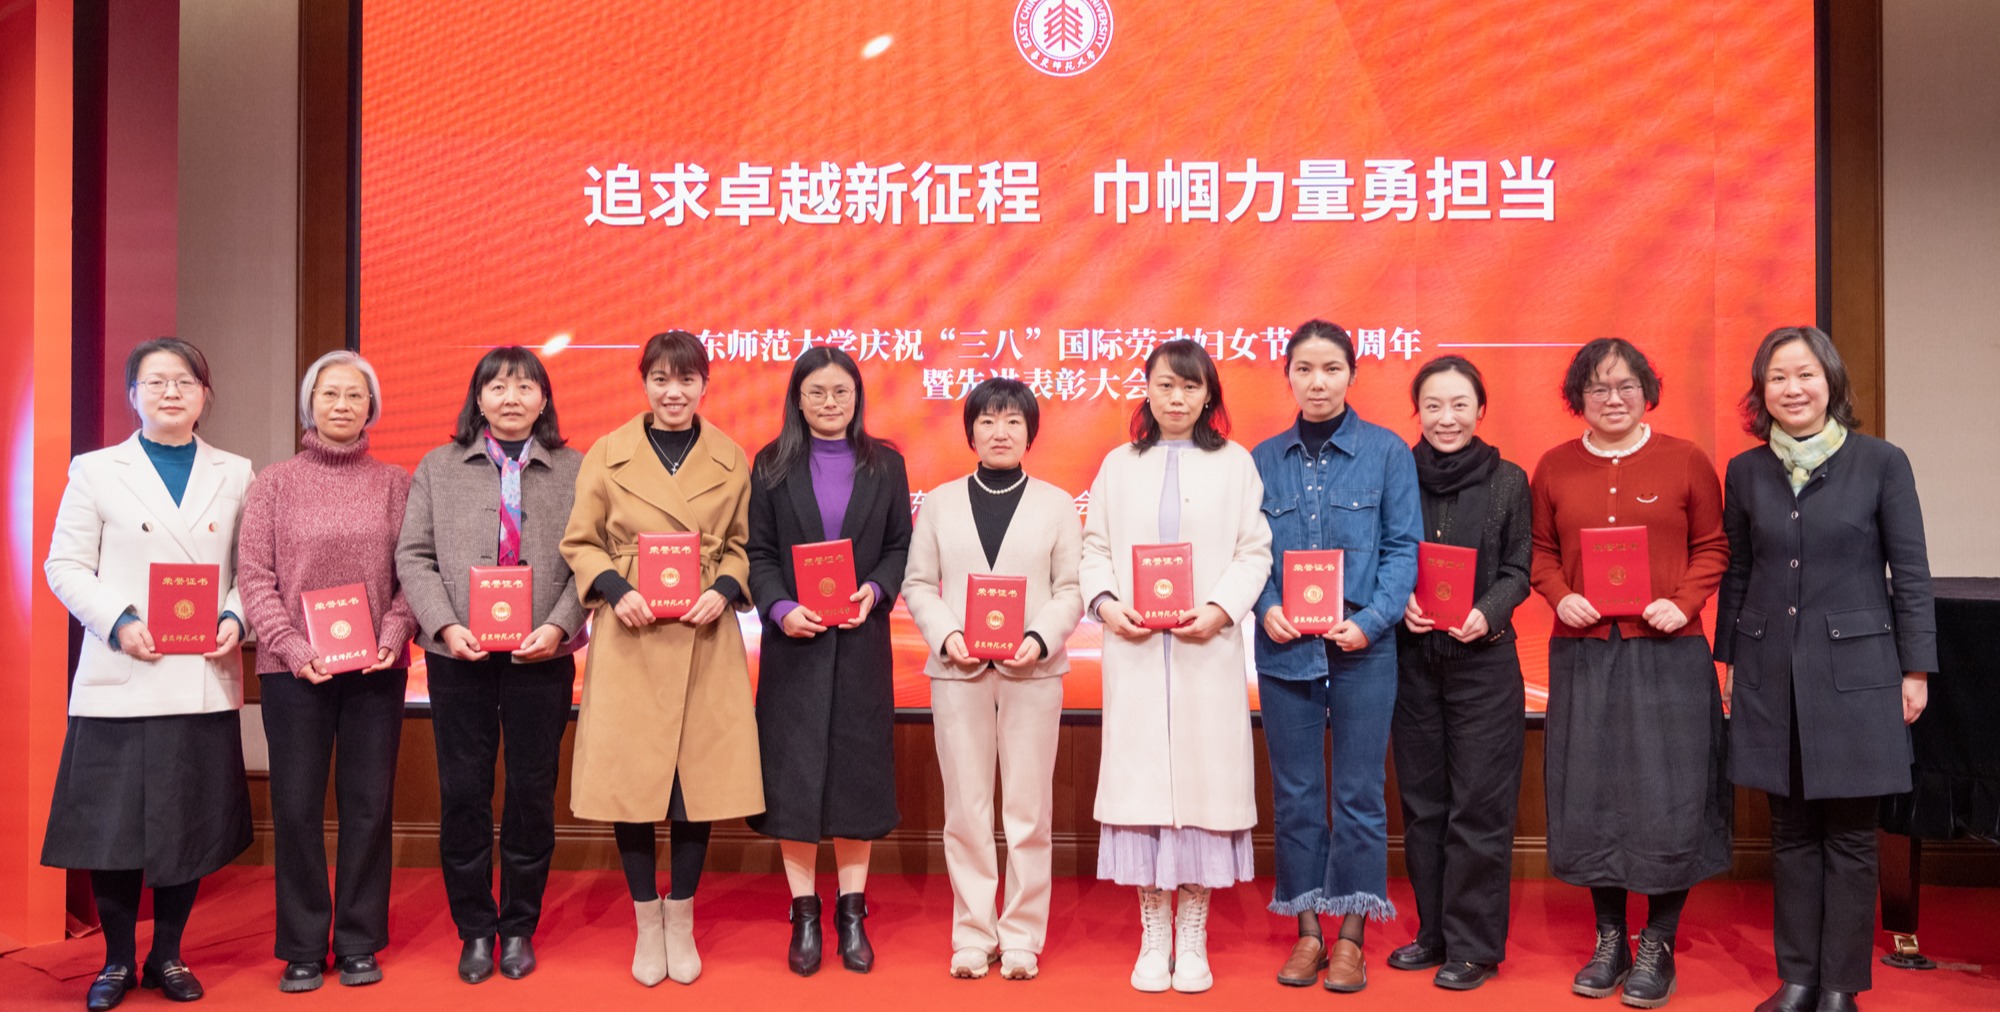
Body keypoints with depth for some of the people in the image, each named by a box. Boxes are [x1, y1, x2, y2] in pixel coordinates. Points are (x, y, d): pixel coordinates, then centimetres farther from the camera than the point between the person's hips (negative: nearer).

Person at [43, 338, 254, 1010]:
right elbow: (65, 565, 2)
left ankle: (168, 955, 23)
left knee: (192, 823, 7)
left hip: (205, 678, 1)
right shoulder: (96, 471, 7)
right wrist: (118, 621, -13)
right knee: (114, 822, 2)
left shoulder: (236, 475, 10)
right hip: (121, 677, -1)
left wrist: (235, 618, -10)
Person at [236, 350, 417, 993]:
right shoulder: (274, 483, 5)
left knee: (368, 803, 5)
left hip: (376, 669, 1)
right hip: (294, 668, 0)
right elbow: (253, 575, 1)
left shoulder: (394, 483, 7)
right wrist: (293, 646, -11)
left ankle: (359, 943, 16)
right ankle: (303, 947, 15)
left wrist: (392, 635, -11)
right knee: (297, 806, 3)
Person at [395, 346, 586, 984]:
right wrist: (445, 625, -10)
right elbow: (414, 556, 3)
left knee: (532, 791, 6)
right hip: (459, 653, 1)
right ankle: (475, 928, 20)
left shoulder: (576, 470, 4)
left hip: (542, 655, -1)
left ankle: (519, 927, 21)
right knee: (463, 792, 5)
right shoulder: (439, 467, 9)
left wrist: (559, 625, -15)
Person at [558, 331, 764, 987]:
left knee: (699, 779, 4)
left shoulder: (731, 460, 6)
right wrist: (615, 591, -10)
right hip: (629, 640, -1)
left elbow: (743, 546, 11)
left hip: (705, 642, 1)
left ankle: (682, 921, 22)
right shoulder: (608, 454, 3)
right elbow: (579, 543, 6)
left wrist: (724, 590, -7)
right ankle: (647, 924, 21)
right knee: (630, 781, 3)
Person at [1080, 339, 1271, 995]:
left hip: (1208, 647, -1)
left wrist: (1220, 609, -13)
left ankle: (1192, 938, 12)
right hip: (1135, 647, 1)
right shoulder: (1118, 465, 13)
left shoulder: (1235, 463, 8)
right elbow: (1094, 547, 9)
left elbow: (1254, 551, 1)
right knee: (1140, 781, 1)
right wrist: (1106, 603, -9)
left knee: (1204, 779, 0)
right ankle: (1153, 936, 13)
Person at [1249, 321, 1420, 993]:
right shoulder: (1263, 460, 7)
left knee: (1359, 791, 4)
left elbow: (1402, 547, -2)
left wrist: (1370, 620, -14)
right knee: (1295, 792, 8)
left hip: (1362, 645, -2)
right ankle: (1307, 932, 20)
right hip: (1285, 648, 2)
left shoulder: (1387, 452, 1)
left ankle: (1350, 936, 16)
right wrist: (1266, 607, -11)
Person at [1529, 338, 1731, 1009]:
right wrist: (1559, 597, -6)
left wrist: (1684, 603, -10)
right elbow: (1540, 551, 12)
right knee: (1591, 792, 7)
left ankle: (1658, 945, 15)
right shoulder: (1554, 468, 7)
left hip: (1667, 653, -2)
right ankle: (1609, 939, 21)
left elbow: (1713, 547, 5)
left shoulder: (1685, 462, 3)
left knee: (1667, 793, 0)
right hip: (1582, 654, 2)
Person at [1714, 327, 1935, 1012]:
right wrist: (1729, 658, 12)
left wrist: (1915, 669, -3)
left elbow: (1910, 572, -1)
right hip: (1772, 674, 3)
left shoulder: (1881, 463, -3)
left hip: (1854, 671, -2)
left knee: (1849, 834, 4)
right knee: (1791, 832, 10)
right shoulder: (1746, 471, 5)